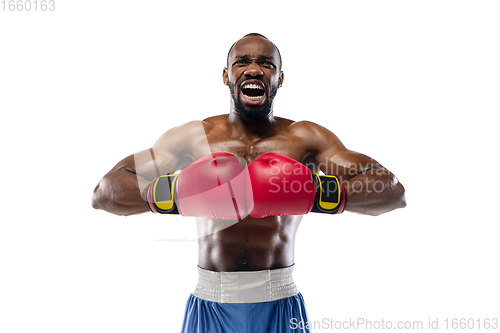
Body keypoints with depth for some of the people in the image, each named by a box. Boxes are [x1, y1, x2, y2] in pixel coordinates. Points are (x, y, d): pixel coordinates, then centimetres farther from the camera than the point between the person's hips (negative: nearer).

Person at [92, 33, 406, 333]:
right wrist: (174, 193, -21)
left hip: (280, 306, 0)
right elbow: (103, 192, -2)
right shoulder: (192, 137, 1)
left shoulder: (305, 138, -1)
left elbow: (393, 191, -6)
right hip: (211, 307, 1)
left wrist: (318, 192, -23)